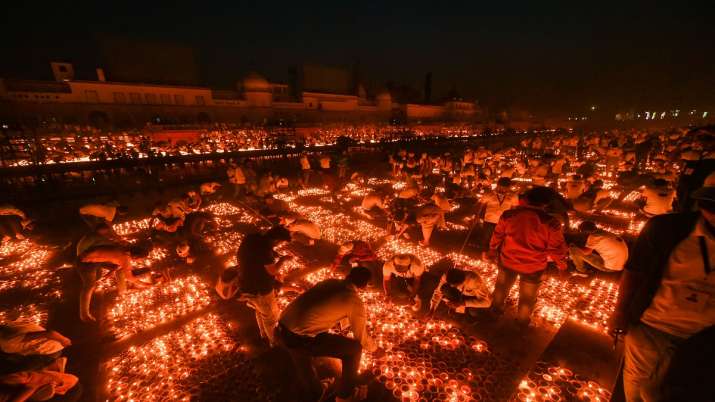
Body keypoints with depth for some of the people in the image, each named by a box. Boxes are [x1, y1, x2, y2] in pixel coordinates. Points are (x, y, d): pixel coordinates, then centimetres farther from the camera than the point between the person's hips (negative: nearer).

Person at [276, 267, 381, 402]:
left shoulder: (330, 282, 11)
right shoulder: (355, 302, -7)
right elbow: (361, 337, 7)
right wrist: (375, 349, 28)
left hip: (282, 330, 7)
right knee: (354, 348, 12)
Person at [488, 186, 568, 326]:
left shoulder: (508, 215, -16)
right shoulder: (551, 223, -23)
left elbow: (497, 236, -3)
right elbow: (556, 248, -11)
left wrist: (492, 252, 13)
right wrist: (561, 264, 9)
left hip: (507, 261, 2)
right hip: (533, 267, -2)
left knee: (501, 286, 29)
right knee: (527, 297, 24)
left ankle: (496, 309, 50)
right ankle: (522, 321, 45)